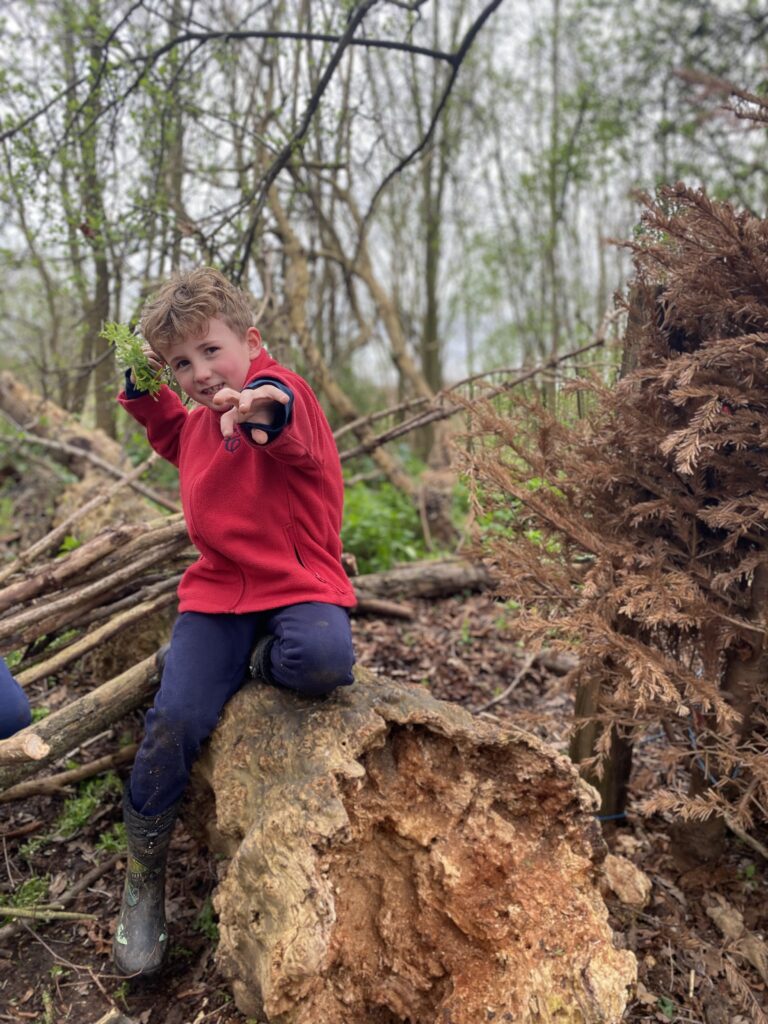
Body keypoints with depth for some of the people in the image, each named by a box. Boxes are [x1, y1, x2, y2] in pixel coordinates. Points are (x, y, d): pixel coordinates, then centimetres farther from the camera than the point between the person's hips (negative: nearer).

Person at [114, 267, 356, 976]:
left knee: (323, 661, -37)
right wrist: (144, 391, 26)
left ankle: (262, 660, 0)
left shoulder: (282, 392, -10)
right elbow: (177, 435, 42)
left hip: (296, 585, -5)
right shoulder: (202, 416, 15)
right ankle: (143, 885, 7)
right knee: (173, 721, -12)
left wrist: (258, 406, -61)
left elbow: (285, 411, -38)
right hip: (218, 592, 5)